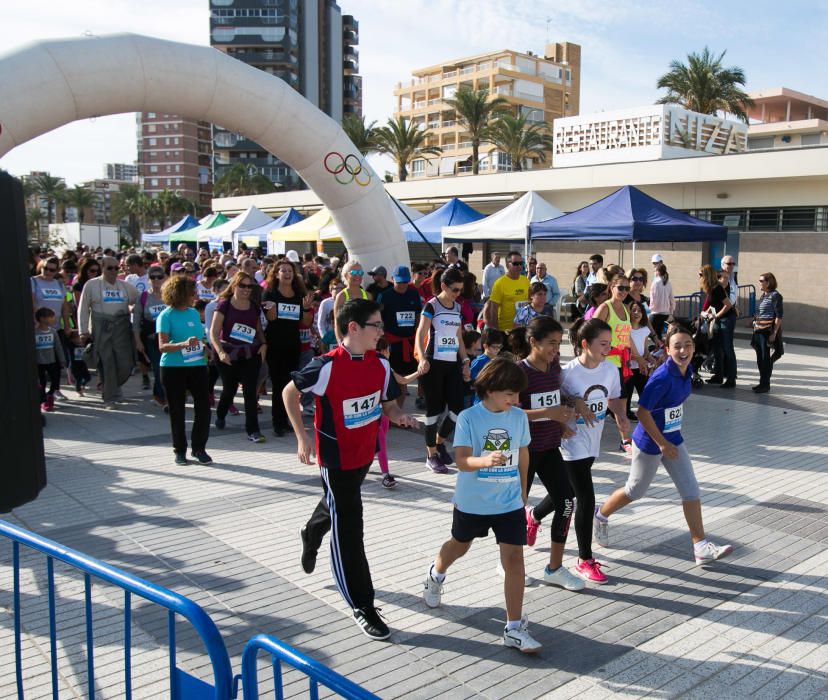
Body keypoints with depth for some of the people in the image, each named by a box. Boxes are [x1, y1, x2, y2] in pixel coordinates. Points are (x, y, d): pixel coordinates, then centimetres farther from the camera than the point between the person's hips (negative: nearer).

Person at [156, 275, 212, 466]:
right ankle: (180, 450, 20)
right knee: (177, 411, 7)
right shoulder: (166, 316, -7)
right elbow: (162, 346, -14)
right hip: (173, 368, -4)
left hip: (197, 366, 4)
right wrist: (184, 344, -28)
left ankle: (199, 448, 11)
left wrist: (206, 348, 0)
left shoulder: (194, 313, 9)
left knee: (204, 407, -3)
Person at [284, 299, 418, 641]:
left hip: (365, 452, 7)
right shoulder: (327, 366, -23)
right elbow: (290, 393, -9)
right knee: (349, 530, -2)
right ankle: (362, 607, 10)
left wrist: (400, 417, -17)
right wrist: (302, 437, -12)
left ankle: (311, 536, 63)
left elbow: (388, 404, 7)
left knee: (339, 505, 30)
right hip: (336, 457, -7)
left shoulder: (380, 365, -6)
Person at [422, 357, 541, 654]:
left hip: (510, 503, 2)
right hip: (471, 503, -1)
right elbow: (462, 461, -26)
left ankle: (514, 628, 3)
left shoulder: (519, 417, -5)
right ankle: (435, 575, 57)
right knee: (460, 546, 23)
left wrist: (523, 488, 20)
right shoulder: (468, 418, -18)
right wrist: (485, 461, -47)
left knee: (514, 558, -7)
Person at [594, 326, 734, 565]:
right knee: (635, 491, 11)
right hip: (650, 443, -7)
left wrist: (670, 441, 17)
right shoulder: (662, 377, -28)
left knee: (691, 491, 5)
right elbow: (642, 412, -26)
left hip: (673, 439, 7)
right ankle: (600, 516, 36)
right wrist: (662, 443, -19)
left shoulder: (687, 370, -3)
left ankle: (701, 546, 12)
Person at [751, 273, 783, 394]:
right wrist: (755, 326, 17)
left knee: (765, 358, -3)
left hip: (768, 330, -8)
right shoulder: (763, 295, 13)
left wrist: (774, 333, -20)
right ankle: (762, 382, 22)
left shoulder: (775, 296, -12)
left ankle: (765, 385, 4)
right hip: (758, 330, 8)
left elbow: (779, 316, -15)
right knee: (760, 358, 12)